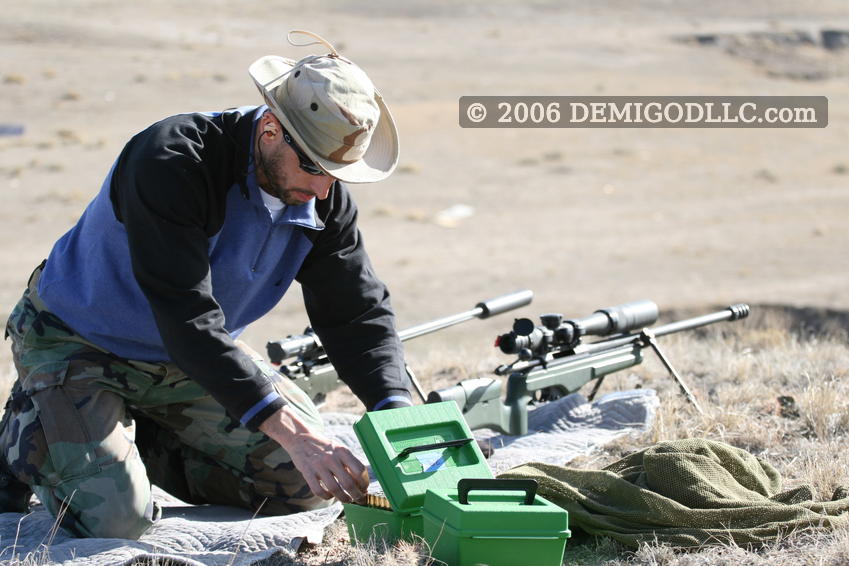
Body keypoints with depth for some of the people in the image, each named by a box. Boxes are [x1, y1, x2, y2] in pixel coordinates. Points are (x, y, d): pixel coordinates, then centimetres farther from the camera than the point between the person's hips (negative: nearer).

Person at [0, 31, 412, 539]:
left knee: (305, 485, -2)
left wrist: (397, 414, -26)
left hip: (201, 349, 6)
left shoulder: (323, 196, -13)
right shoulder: (171, 163, -34)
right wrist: (292, 434, -45)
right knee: (115, 520, -23)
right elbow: (188, 321, -39)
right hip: (77, 345, -6)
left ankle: (136, 439, 14)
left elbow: (359, 311, -7)